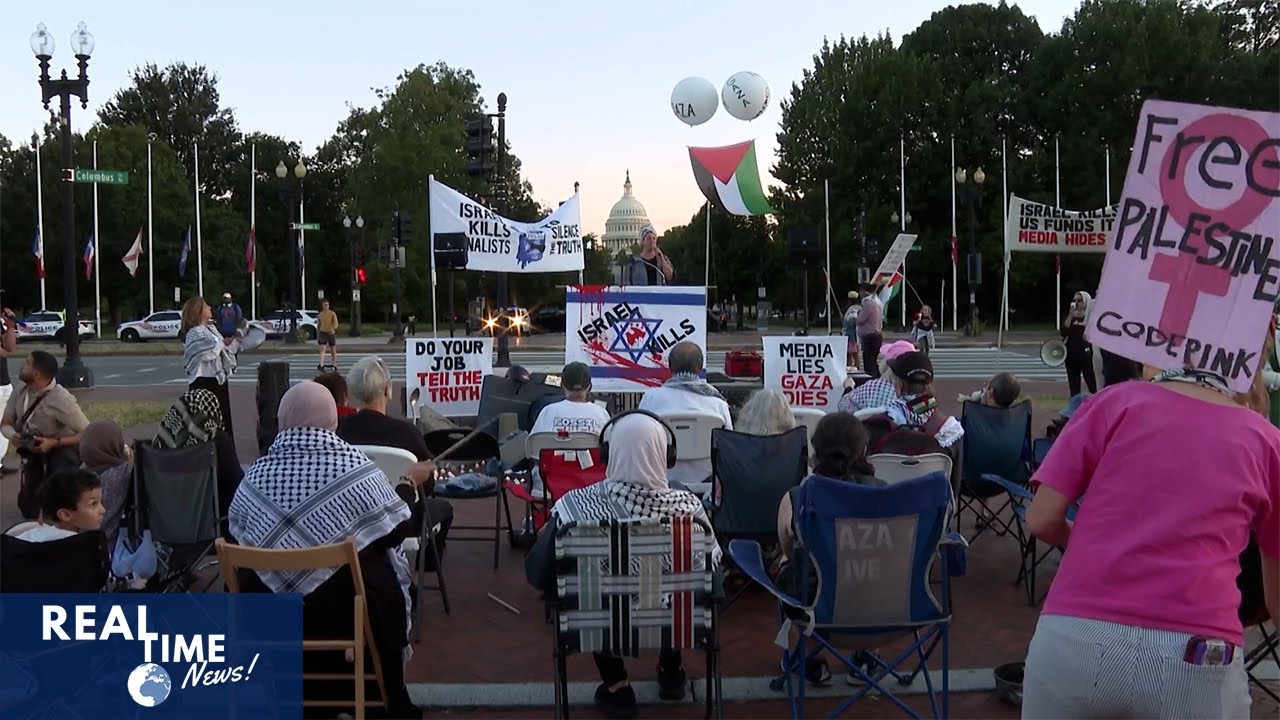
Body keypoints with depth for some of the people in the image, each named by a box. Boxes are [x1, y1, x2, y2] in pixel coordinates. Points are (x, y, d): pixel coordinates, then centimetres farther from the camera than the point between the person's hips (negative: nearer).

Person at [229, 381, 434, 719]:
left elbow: (239, 538, 4)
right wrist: (409, 483, 9)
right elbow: (396, 532, -8)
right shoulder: (355, 468, -18)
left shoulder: (254, 477, -10)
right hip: (352, 610, -3)